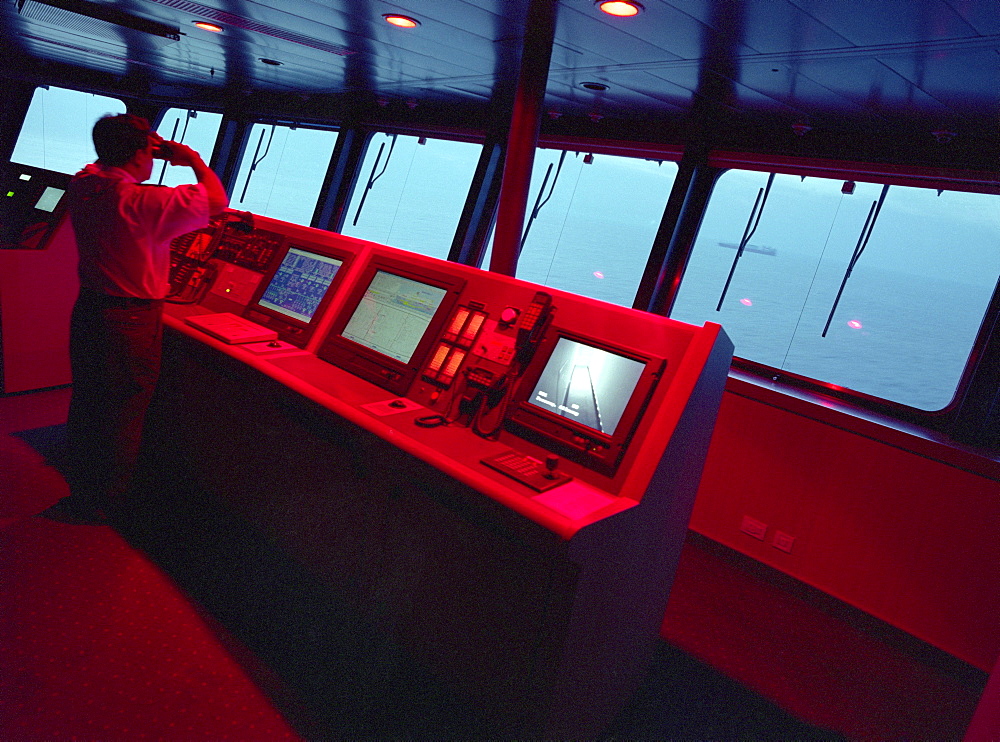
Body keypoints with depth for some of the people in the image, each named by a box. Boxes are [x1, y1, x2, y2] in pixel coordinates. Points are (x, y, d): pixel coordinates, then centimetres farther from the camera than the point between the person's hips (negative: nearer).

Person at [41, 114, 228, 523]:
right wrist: (193, 159, -5)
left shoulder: (82, 185, 0)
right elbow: (217, 200, -20)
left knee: (86, 402, 20)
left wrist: (142, 148, 15)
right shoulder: (141, 202, -23)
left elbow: (103, 165, 26)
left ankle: (80, 487, 37)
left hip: (88, 308, 8)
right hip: (131, 320, -8)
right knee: (124, 410, 7)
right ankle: (104, 503, 21)